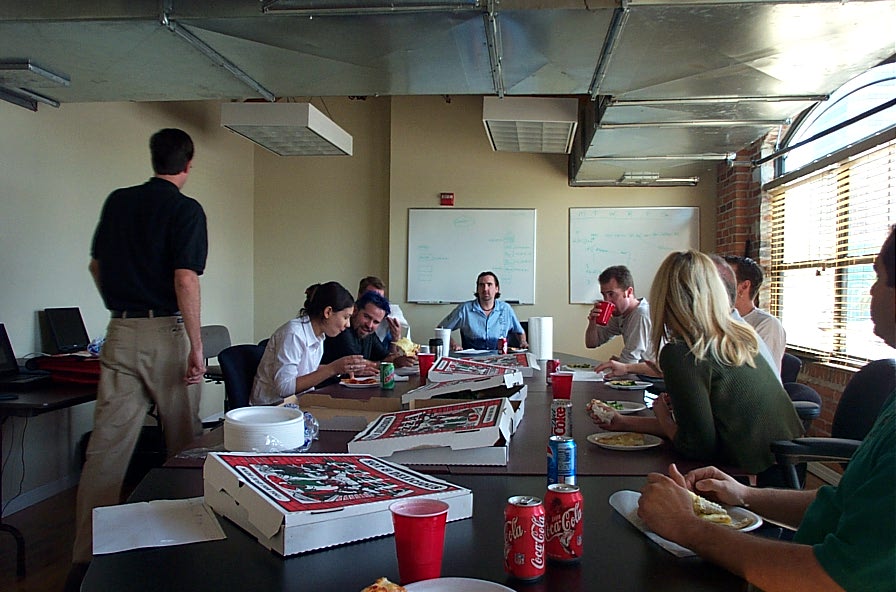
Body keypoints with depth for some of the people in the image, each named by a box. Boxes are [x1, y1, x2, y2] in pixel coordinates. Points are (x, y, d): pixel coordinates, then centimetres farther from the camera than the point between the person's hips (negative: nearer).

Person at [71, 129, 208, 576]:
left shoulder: (117, 201, 12)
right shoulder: (186, 209, -6)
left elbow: (96, 264, 20)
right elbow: (185, 280, -15)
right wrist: (196, 346, -14)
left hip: (120, 333, 5)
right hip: (166, 333, -5)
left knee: (105, 448, 3)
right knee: (185, 446, 10)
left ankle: (85, 559, 5)